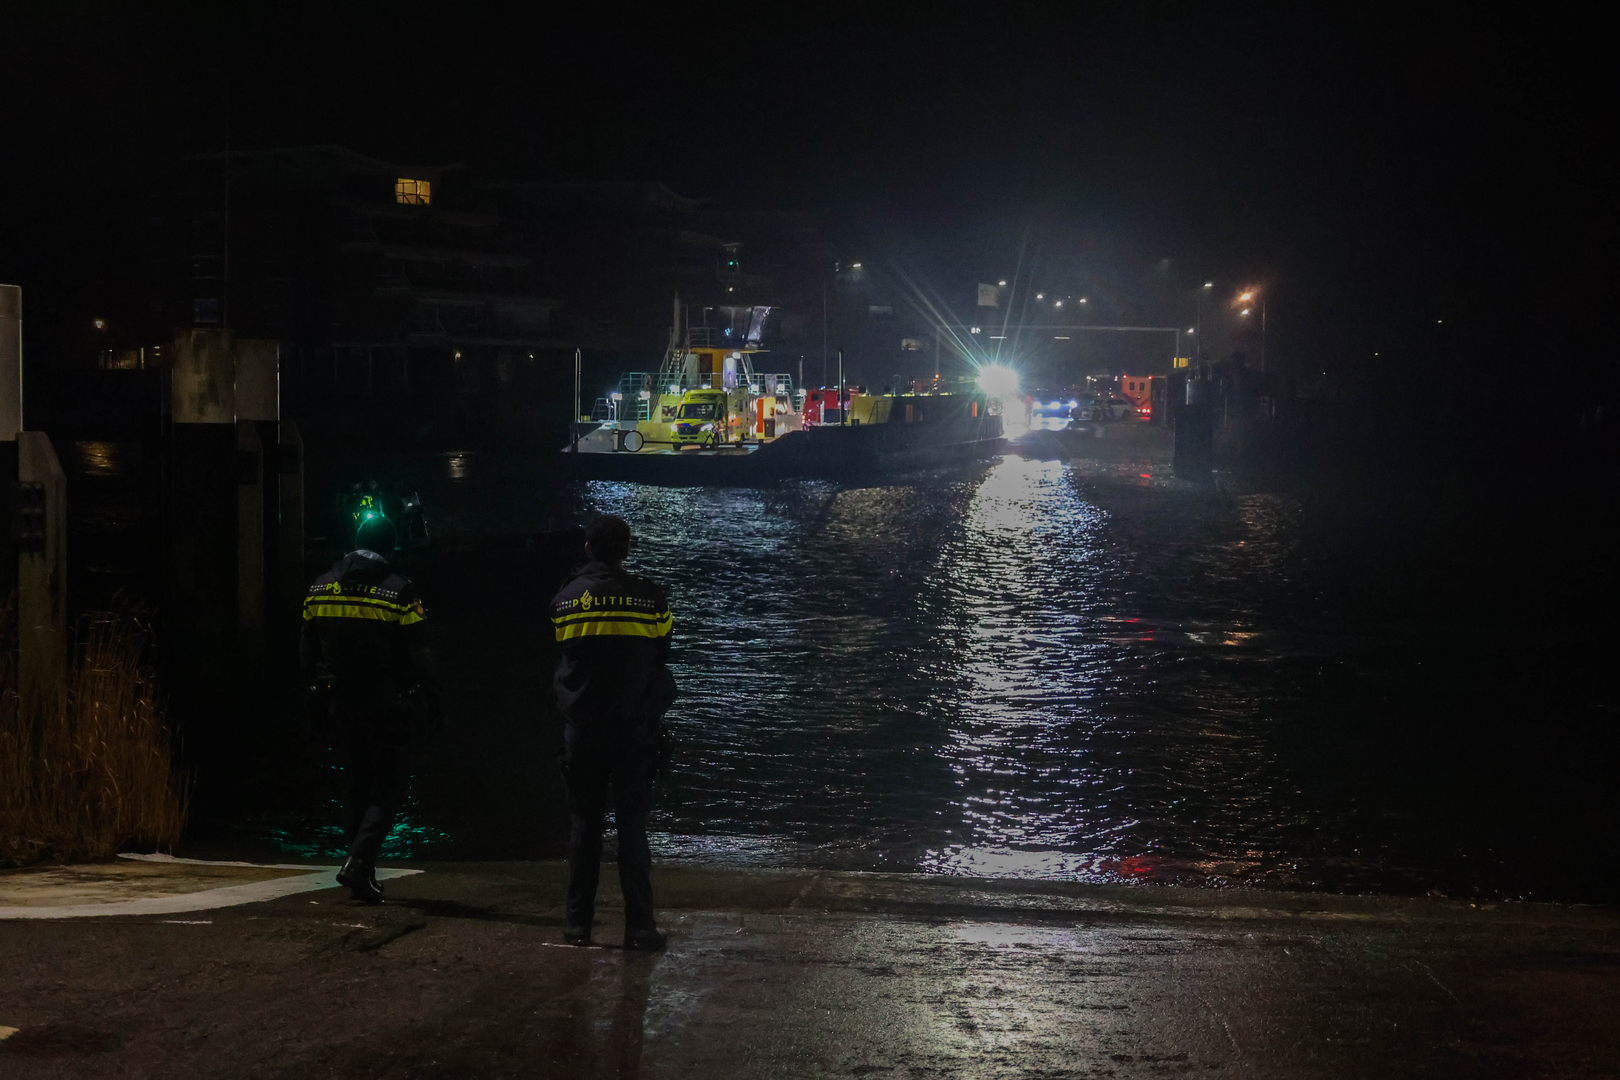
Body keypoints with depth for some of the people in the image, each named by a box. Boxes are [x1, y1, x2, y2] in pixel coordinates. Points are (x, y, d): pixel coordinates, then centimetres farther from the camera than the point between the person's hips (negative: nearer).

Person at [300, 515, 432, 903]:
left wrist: (318, 691, 18)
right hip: (386, 704, -5)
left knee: (359, 784, 17)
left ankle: (362, 874, 18)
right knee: (389, 785, 1)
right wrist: (416, 692, 3)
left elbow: (307, 650, 9)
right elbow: (415, 653, -11)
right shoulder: (398, 590, -12)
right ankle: (359, 861, -18)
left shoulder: (320, 588, 4)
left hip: (342, 701, 5)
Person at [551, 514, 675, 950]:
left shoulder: (566, 599, 0)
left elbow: (562, 657, 9)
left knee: (584, 822, 9)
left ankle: (578, 923, 11)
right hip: (634, 728, -2)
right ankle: (639, 926, -1)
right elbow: (661, 659, 5)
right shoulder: (649, 597, -5)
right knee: (632, 824, 1)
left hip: (582, 729, 2)